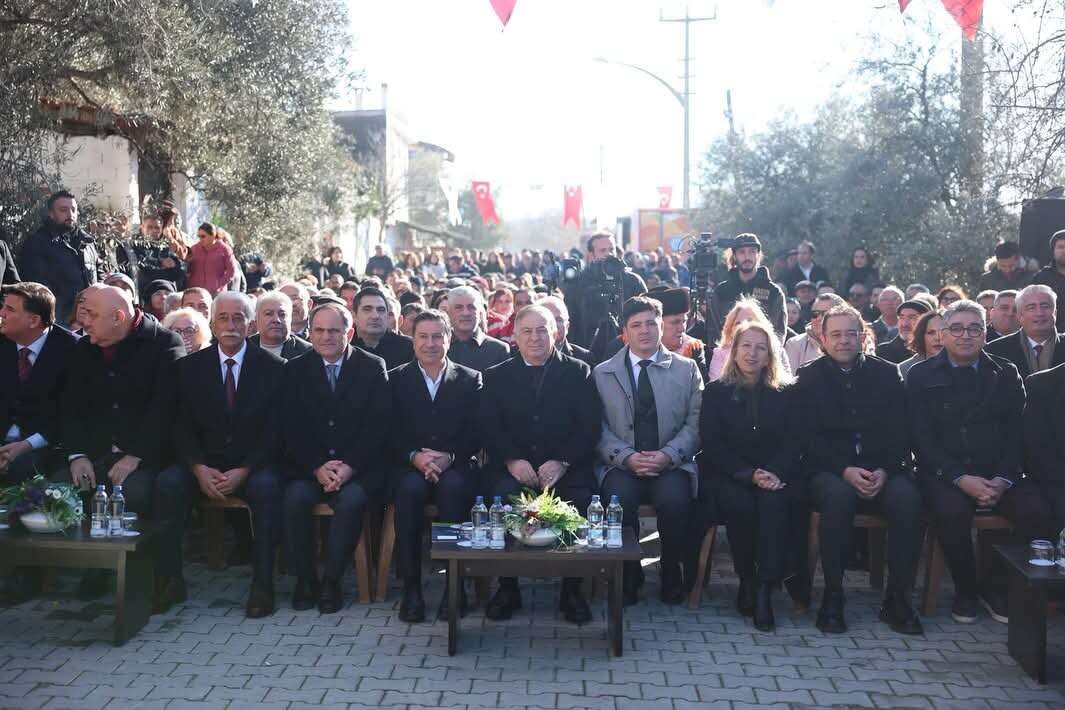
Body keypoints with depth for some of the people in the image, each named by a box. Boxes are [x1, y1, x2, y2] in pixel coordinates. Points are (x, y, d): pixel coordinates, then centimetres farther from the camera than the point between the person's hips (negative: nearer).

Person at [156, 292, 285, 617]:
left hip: (252, 466, -2)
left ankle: (262, 585, -27)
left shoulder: (272, 368, 1)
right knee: (167, 482, -27)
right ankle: (170, 579, -17)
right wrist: (199, 468, -15)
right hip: (203, 464, 2)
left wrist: (243, 471, -18)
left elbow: (274, 429, -4)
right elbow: (182, 426, 3)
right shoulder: (190, 367, 7)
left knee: (267, 487, -34)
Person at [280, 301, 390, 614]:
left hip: (359, 467, -2)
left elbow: (378, 425, -4)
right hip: (309, 466, 2)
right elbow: (292, 428, 1)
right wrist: (317, 467, -13)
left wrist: (349, 467, -15)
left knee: (351, 499, -31)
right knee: (296, 497, -27)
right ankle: (304, 579, -9)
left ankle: (332, 580, -14)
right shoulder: (295, 369, 8)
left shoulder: (373, 367, 2)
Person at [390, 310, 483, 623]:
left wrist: (448, 457, -14)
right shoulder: (396, 380, 12)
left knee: (454, 488, -34)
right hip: (410, 466, 1)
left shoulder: (470, 380, 11)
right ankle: (411, 587, -26)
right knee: (410, 489, -33)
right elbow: (392, 434, 4)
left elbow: (476, 435, 3)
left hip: (456, 465, 0)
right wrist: (415, 457, -15)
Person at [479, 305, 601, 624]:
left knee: (582, 499, -30)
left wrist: (562, 462, -13)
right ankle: (507, 588, -12)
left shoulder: (578, 372, 11)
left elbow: (590, 426, 2)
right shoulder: (496, 376, 15)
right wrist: (512, 460, -12)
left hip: (566, 467, 0)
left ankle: (572, 589, -11)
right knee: (501, 496, -30)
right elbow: (488, 427, 5)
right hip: (513, 467, 1)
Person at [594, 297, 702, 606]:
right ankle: (628, 575, -6)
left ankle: (672, 575, -5)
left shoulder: (686, 369, 11)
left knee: (674, 498, -32)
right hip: (621, 464, 0)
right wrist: (626, 457, -14)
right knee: (619, 497, -31)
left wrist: (668, 455, -12)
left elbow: (695, 423, 4)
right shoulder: (602, 373, 11)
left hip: (672, 464, 0)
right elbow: (599, 428, 3)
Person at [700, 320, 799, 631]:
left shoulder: (785, 393, 12)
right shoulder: (716, 392, 8)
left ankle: (765, 589, -28)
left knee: (774, 502, -32)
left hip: (774, 475, 1)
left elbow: (792, 442, 4)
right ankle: (746, 580, -14)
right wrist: (750, 474, -15)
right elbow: (711, 443, -1)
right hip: (730, 475, -1)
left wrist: (774, 474, -16)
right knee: (740, 503, -32)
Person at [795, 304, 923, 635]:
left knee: (907, 497, -30)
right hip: (830, 470, -2)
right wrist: (845, 471, -16)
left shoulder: (887, 374, 12)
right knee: (838, 496, -36)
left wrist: (884, 471, -11)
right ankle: (832, 598, -24)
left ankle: (898, 599, -17)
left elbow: (900, 432, 6)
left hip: (882, 469, 2)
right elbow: (808, 437, -1)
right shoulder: (809, 378, 7)